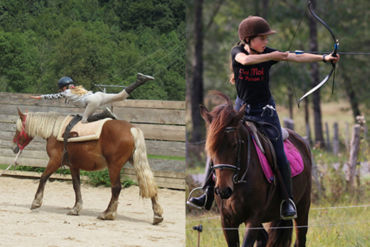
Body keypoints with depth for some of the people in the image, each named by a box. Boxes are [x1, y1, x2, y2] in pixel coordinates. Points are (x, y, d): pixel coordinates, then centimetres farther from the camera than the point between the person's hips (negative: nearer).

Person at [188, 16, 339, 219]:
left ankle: (287, 200, 7)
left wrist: (324, 58, -31)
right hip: (242, 108, 1)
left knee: (278, 156, -8)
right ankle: (207, 195, 12)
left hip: (265, 110, -1)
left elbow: (297, 57, -20)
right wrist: (270, 57, -38)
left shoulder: (269, 53, -10)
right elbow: (245, 59, -34)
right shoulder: (237, 52, -10)